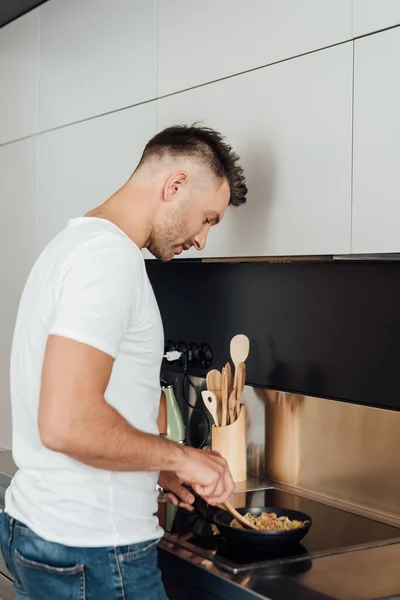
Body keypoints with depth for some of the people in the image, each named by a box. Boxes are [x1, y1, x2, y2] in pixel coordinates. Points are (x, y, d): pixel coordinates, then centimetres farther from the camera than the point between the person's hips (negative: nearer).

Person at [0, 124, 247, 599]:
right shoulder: (110, 254, -19)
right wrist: (179, 457, -14)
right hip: (94, 552, -10)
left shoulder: (77, 240, 14)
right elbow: (68, 423, -28)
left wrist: (153, 469, 16)